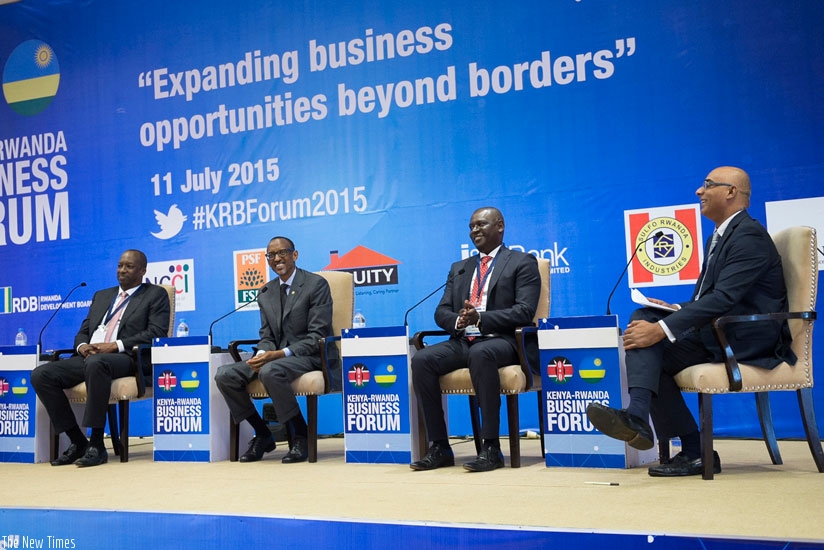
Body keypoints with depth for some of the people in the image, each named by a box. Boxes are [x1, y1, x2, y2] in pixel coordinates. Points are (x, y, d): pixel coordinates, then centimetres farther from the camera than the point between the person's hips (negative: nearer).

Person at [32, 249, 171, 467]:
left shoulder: (156, 294, 10)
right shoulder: (102, 295, 28)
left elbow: (157, 332, -5)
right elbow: (83, 331, 24)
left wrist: (115, 345, -15)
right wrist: (82, 346, -2)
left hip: (124, 358, -7)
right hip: (88, 357, 7)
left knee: (96, 363, -40)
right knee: (41, 374, -17)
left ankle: (97, 445, -31)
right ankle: (78, 441, -8)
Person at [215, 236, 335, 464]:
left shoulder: (316, 284, -5)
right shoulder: (266, 293, 15)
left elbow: (317, 336, -12)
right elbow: (267, 336, 14)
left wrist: (280, 354, -23)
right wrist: (263, 354, -12)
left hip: (309, 357, -6)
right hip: (274, 357, 7)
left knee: (270, 371, -37)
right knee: (225, 375, -15)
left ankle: (300, 436, -17)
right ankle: (262, 435, 2)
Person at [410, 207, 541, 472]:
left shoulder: (522, 263, 6)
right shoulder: (459, 268, 23)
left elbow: (524, 312, -8)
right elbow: (441, 312, 15)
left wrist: (480, 318, -20)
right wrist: (458, 320, -9)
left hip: (501, 342, -5)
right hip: (462, 341, 5)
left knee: (480, 354, -39)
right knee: (421, 360, -23)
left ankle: (491, 448, -31)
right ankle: (440, 447, -16)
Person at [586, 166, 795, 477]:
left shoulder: (749, 236, -13)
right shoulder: (720, 237, 19)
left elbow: (723, 298, -25)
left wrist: (662, 329, -30)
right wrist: (676, 310, 1)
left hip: (747, 338, -9)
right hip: (718, 332, 9)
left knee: (651, 348, -21)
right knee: (644, 318, -11)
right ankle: (637, 416, -22)